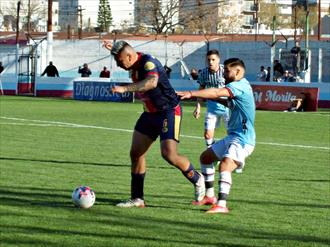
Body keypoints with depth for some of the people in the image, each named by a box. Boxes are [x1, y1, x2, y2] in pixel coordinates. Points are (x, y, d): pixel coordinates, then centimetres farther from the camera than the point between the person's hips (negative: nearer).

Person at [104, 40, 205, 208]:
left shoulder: (148, 62, -25)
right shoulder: (135, 64, 2)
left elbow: (152, 82, -47)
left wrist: (125, 89, -55)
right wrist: (115, 50, 33)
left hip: (169, 111, -9)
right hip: (150, 113, 9)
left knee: (169, 155, -18)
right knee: (136, 153, 1)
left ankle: (197, 180, 8)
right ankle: (137, 198, 8)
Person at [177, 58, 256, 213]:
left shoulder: (241, 85, -17)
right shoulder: (238, 87, 15)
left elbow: (216, 92, -30)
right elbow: (229, 103, 33)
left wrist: (191, 94, -33)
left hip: (242, 140, -11)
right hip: (232, 137, 11)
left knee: (225, 166, -31)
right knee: (205, 157, 22)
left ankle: (221, 205, -38)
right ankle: (210, 196, 29)